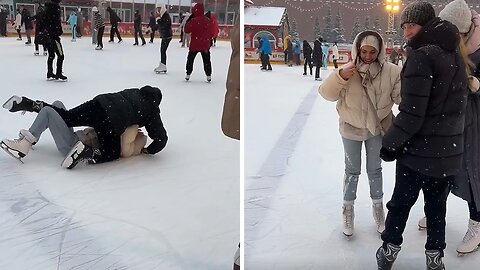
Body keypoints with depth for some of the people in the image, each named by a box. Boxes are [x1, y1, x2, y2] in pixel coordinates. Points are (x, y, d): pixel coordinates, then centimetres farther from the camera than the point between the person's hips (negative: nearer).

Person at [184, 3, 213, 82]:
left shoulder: (193, 20, -14)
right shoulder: (208, 21, 2)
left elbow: (187, 30, -7)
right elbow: (210, 33, 8)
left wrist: (188, 20, 1)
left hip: (195, 45, -3)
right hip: (205, 45, 3)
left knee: (190, 59, 12)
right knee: (207, 60, 11)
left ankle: (188, 74, 12)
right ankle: (208, 75, 10)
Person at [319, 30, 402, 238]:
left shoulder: (390, 71, -19)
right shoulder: (348, 70, -19)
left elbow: (401, 96, -17)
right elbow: (327, 93, -20)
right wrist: (341, 77, -35)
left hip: (377, 128, 1)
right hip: (351, 129, -1)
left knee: (375, 170, 19)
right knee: (352, 171, 15)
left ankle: (378, 208, 38)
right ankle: (348, 210, 34)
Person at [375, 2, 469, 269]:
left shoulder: (422, 56, -18)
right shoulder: (455, 54, 6)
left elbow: (412, 112, -21)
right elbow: (456, 102, 14)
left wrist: (390, 143, -11)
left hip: (419, 149, -6)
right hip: (449, 149, 6)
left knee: (401, 201, 12)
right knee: (437, 205, 17)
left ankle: (390, 249, 26)